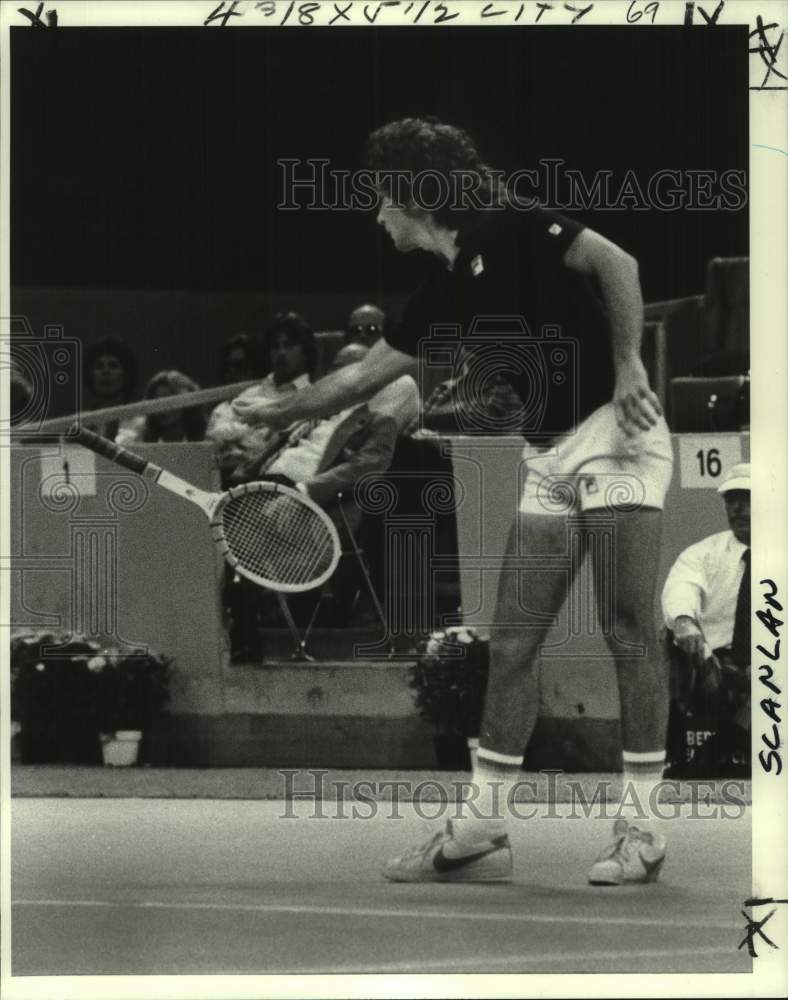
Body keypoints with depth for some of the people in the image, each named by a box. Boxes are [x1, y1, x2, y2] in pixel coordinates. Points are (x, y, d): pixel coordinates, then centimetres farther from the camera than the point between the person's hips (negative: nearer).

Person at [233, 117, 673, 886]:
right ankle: (482, 830, 6)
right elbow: (365, 374, 27)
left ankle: (641, 828, -6)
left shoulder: (510, 231, -6)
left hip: (615, 430, -8)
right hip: (546, 455, 8)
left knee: (628, 628, -9)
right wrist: (279, 411, 34)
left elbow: (616, 264, -15)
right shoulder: (445, 293, 15)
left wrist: (628, 364, -23)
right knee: (512, 643, 4)